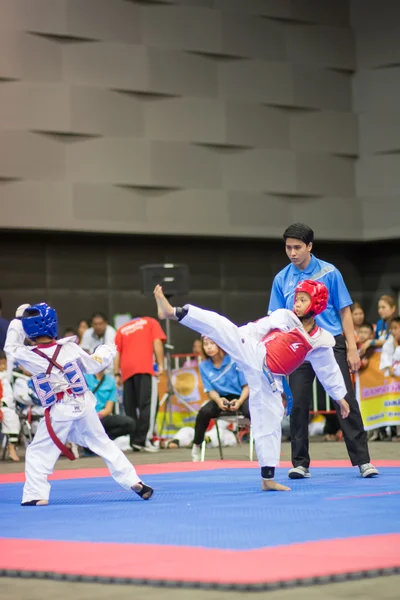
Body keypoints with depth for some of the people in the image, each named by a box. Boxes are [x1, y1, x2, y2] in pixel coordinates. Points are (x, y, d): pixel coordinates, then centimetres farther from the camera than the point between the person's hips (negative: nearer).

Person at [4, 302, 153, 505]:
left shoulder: (30, 357, -12)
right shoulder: (69, 347, -5)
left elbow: (11, 347, 9)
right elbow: (93, 365, 8)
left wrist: (18, 320, 16)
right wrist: (106, 352, 28)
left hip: (59, 412, -3)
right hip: (83, 406, 3)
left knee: (38, 452, 8)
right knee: (103, 444, 14)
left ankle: (36, 495, 0)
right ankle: (133, 482, 13)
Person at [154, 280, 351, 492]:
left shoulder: (320, 342, 9)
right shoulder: (285, 317, 3)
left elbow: (330, 371, 20)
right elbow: (258, 328, -1)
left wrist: (340, 397, 25)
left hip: (268, 379, 3)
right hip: (252, 354, -3)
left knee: (269, 425, 5)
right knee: (223, 327, -26)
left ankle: (268, 478, 14)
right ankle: (172, 312, -40)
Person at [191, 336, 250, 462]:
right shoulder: (204, 366, -3)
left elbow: (247, 386, -10)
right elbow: (210, 391, 0)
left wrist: (239, 402, -28)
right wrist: (218, 400, -24)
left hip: (242, 397, -3)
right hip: (222, 398, 3)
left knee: (250, 411, -38)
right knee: (203, 412, -28)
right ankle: (196, 446, -7)